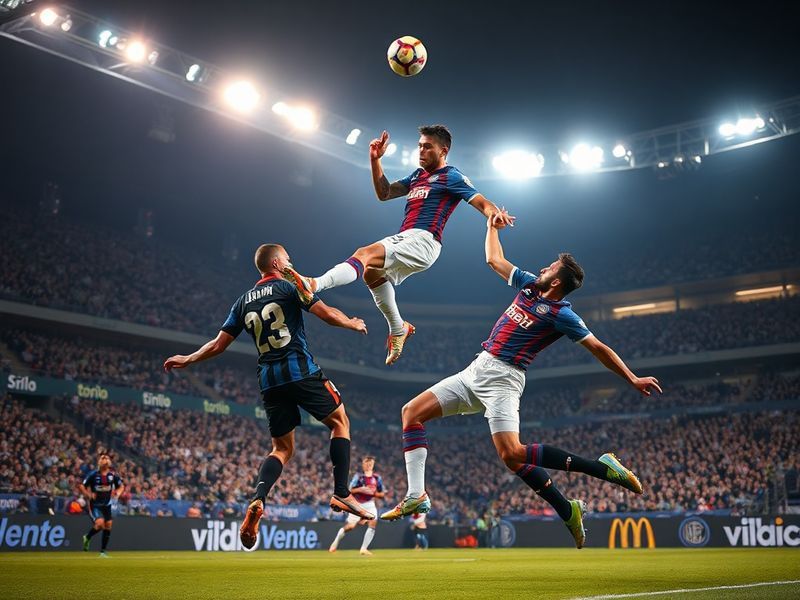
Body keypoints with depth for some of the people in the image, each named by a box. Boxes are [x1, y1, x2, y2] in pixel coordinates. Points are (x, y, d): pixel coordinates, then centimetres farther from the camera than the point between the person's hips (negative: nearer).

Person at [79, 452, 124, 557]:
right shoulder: (93, 474, -11)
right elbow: (81, 486, -8)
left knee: (108, 525, 1)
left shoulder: (113, 475, -1)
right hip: (95, 504, -5)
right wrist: (88, 495, -21)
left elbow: (121, 486, 14)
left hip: (107, 504, 5)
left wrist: (118, 493, -6)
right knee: (100, 523, -23)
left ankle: (103, 551, 15)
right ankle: (87, 538, 8)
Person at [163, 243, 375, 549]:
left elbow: (218, 344, 14)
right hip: (301, 371, -5)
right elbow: (328, 314, -5)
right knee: (340, 422, 13)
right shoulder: (290, 285, 2)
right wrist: (354, 324, 15)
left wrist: (187, 359, 30)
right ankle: (341, 494, 5)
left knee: (282, 448, 14)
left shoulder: (243, 301, 15)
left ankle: (257, 501, -10)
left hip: (269, 380, 5)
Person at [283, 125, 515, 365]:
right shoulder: (418, 175, 26)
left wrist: (496, 213, -32)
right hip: (402, 239, 10)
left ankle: (314, 285, -46)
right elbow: (384, 193, 31)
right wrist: (375, 159, 22)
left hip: (422, 242, -10)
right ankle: (398, 330, 31)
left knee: (365, 254, -27)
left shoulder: (452, 177, 1)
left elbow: (481, 202, -9)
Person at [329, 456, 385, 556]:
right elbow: (350, 490, -9)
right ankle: (335, 542, 23)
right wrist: (361, 489, -26)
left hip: (369, 504, 3)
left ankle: (364, 549, -8)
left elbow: (382, 494, 5)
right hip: (357, 504, -2)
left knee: (373, 523, -18)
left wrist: (373, 493, -14)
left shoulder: (377, 478, 2)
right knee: (350, 526, -3)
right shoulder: (358, 476, -6)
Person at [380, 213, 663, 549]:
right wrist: (492, 226, 31)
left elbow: (598, 348, -5)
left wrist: (633, 379, -9)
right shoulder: (529, 285, 13)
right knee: (412, 411, -2)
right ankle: (416, 496, -5)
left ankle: (601, 468, -10)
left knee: (512, 454, -23)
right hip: (476, 370, 8)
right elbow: (494, 260, 28)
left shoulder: (560, 314, -7)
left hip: (501, 379, -8)